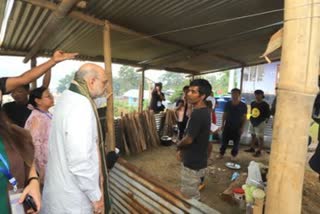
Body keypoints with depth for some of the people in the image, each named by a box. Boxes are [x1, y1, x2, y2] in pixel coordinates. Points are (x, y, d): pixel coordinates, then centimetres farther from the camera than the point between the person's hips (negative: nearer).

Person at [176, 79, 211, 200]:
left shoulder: (197, 114, -27)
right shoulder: (204, 111, 4)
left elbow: (189, 139, -23)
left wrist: (178, 145, -3)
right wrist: (183, 147, 9)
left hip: (193, 162, -9)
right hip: (197, 159, 9)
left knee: (189, 197, 10)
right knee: (193, 195, 26)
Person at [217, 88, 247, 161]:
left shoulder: (243, 105, -5)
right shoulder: (227, 104, -1)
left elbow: (244, 117, -2)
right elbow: (224, 115, 5)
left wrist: (242, 127, -7)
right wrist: (222, 124, 2)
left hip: (237, 127, -1)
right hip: (227, 125, 1)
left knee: (236, 142, 8)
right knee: (224, 140, 5)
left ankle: (233, 155, 23)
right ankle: (221, 153, 18)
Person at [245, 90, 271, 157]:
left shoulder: (265, 104, -9)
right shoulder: (252, 103, 6)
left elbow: (268, 114, -5)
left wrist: (265, 121, -10)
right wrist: (251, 119, 9)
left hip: (260, 123, -6)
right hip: (252, 122, 6)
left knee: (260, 137, -2)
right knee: (253, 135, 17)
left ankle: (259, 151, 7)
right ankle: (252, 148, 31)